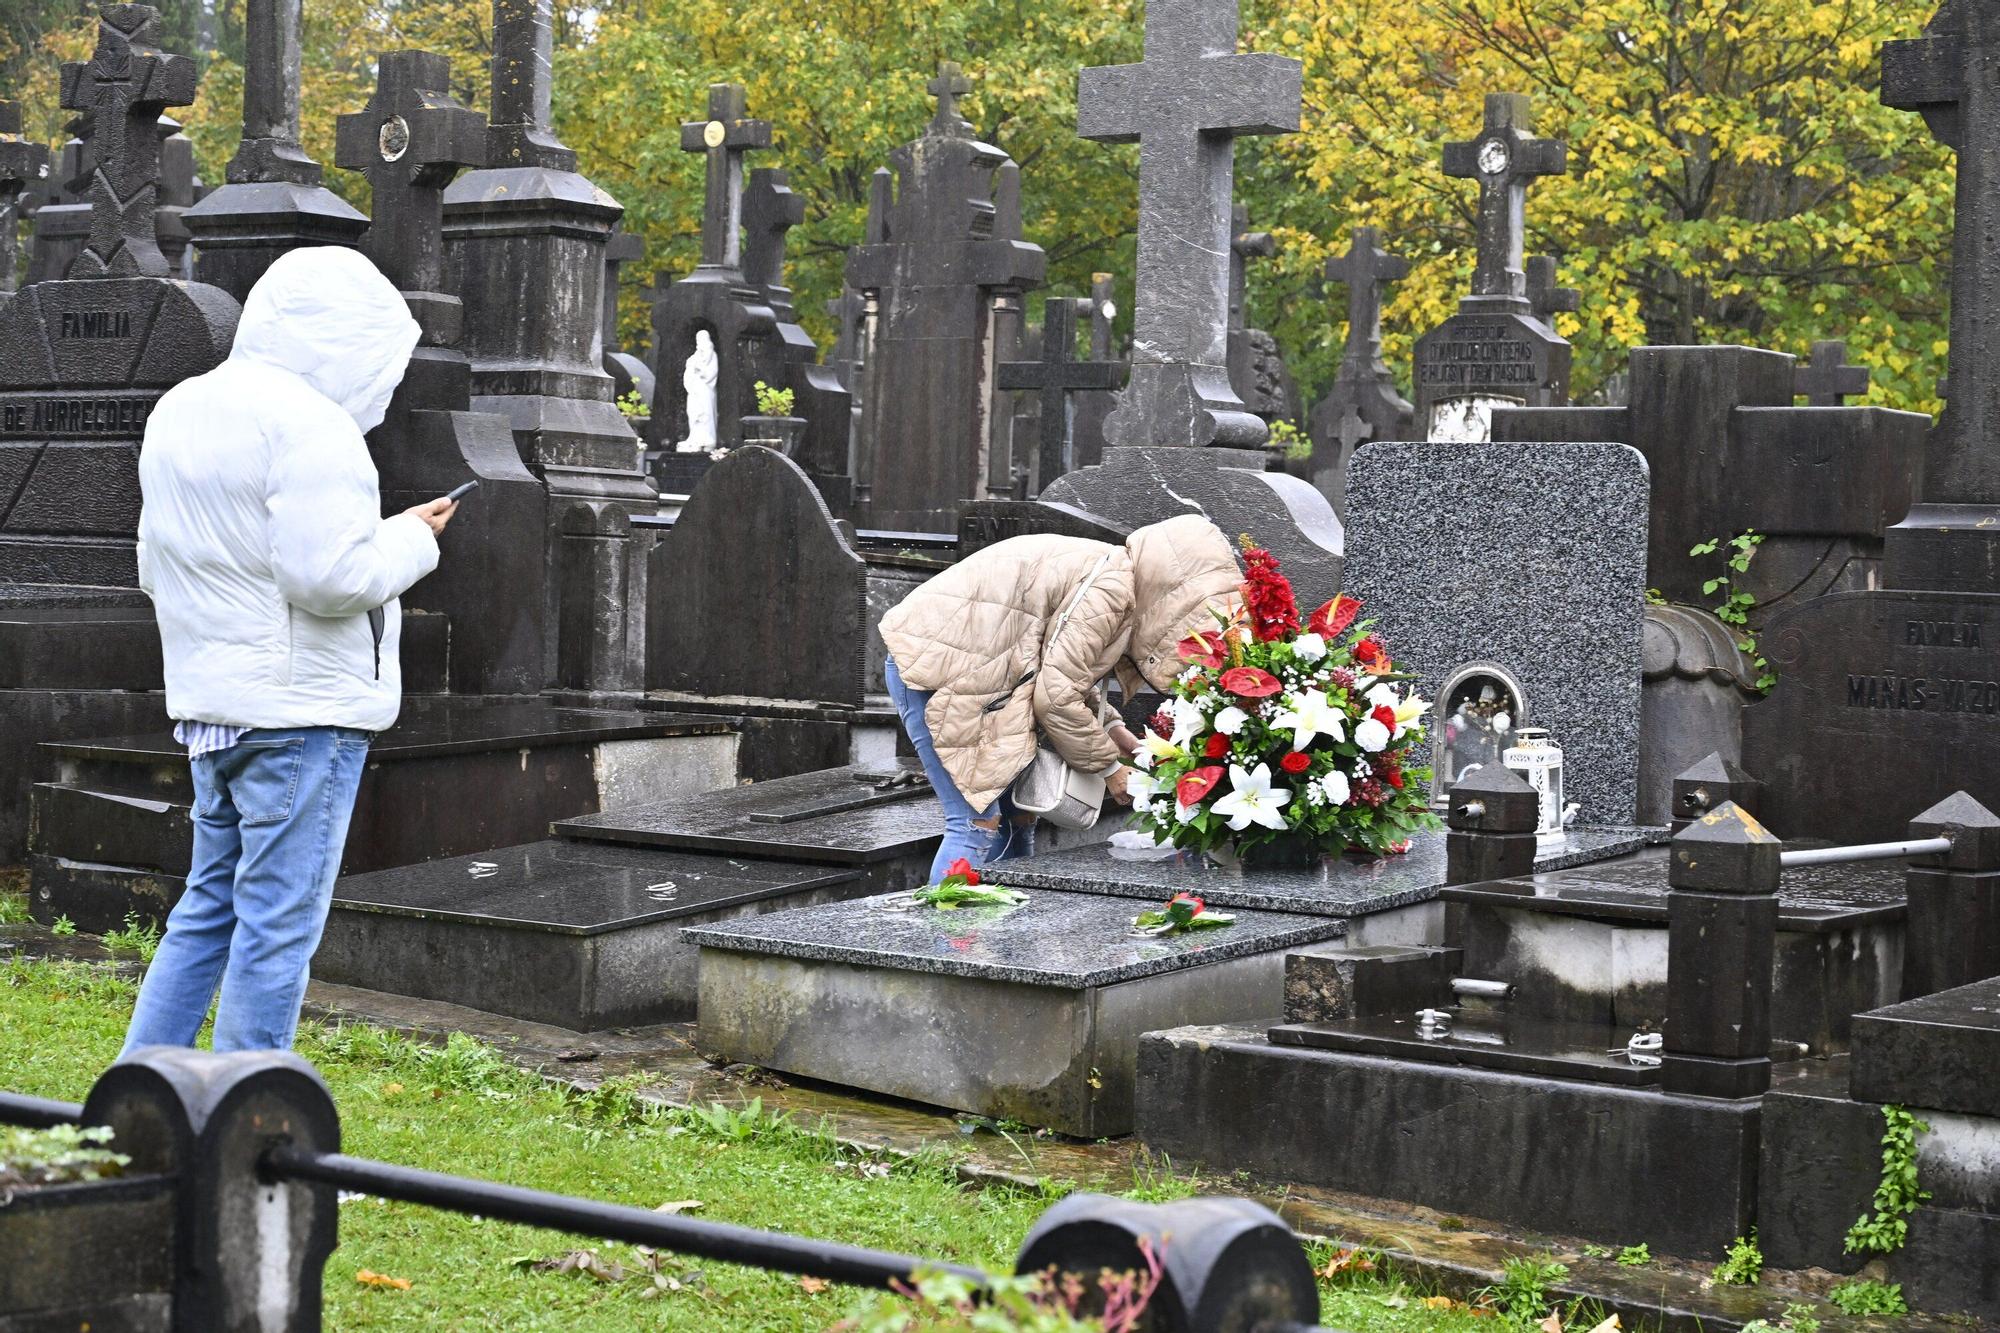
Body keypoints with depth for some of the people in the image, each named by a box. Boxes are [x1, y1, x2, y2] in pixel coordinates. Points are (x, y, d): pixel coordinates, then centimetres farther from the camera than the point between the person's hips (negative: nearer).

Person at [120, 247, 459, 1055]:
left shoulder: (179, 410, 14)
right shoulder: (308, 423, -16)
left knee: (210, 906, 18)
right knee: (279, 922, -1)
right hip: (302, 711, -9)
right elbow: (330, 577, -21)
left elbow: (156, 567, 20)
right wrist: (409, 539, -6)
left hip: (209, 702, 9)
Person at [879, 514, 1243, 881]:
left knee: (1017, 819, 10)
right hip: (932, 668, -10)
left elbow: (1064, 670, 18)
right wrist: (1107, 766, -7)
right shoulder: (1110, 588, -21)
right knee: (978, 822, -13)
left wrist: (1110, 729, 6)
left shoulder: (1113, 573, 9)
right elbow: (1056, 695, -20)